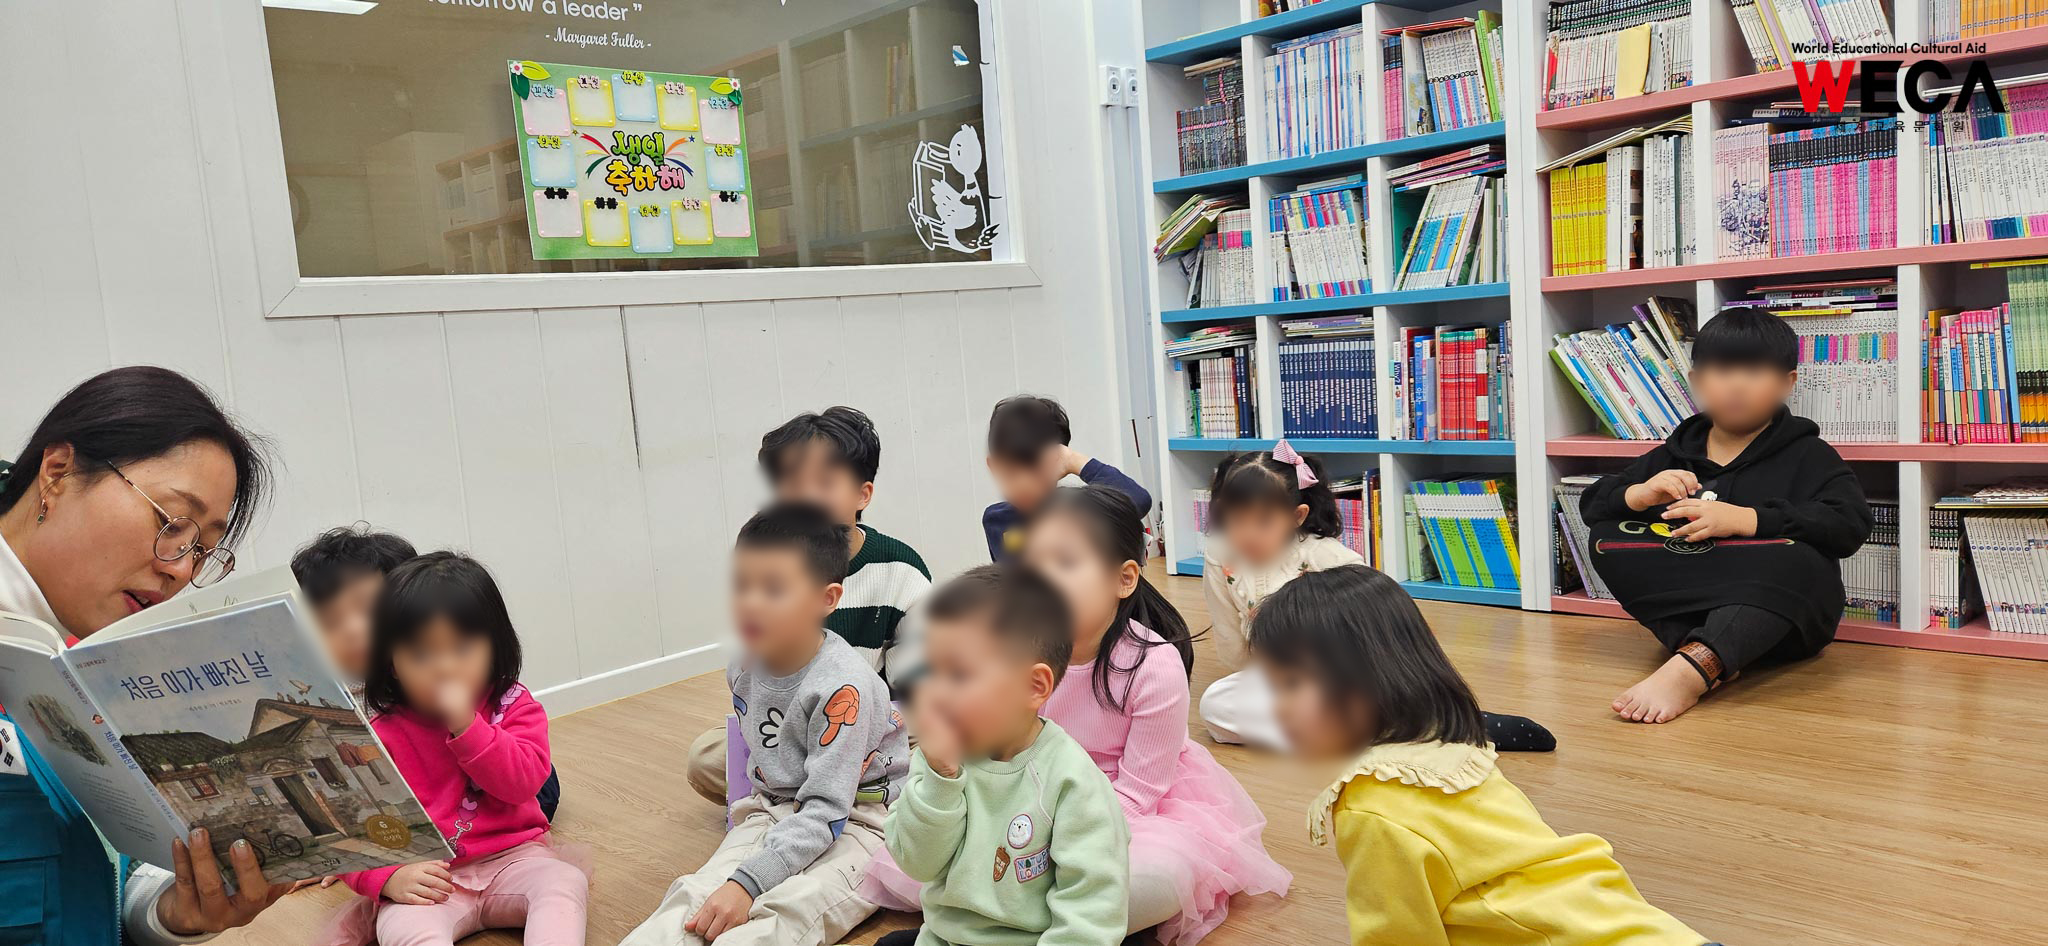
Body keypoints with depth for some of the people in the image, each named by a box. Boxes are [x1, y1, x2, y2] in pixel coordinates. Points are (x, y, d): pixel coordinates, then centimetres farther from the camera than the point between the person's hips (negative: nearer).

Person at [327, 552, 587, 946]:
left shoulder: (513, 706, 2)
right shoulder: (381, 734, -2)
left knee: (566, 881, -28)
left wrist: (465, 724, -21)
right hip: (428, 880, -1)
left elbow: (523, 781, -13)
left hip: (511, 859, 1)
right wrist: (389, 877, -24)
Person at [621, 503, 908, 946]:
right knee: (694, 893, -22)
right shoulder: (745, 665, -1)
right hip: (777, 810, 7)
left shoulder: (842, 685, -25)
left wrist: (748, 881, -33)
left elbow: (824, 813, -26)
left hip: (857, 817, -7)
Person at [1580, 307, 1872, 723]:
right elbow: (1591, 505, 8)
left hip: (1781, 619, -3)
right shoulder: (1672, 456, 13)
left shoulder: (1809, 456, 4)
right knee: (1607, 537, -17)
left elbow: (1850, 525, -14)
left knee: (1798, 562, -35)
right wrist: (1639, 494, -14)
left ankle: (1690, 667, -53)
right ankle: (1711, 660, -34)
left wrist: (1743, 519, -23)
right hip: (1683, 609, 3)